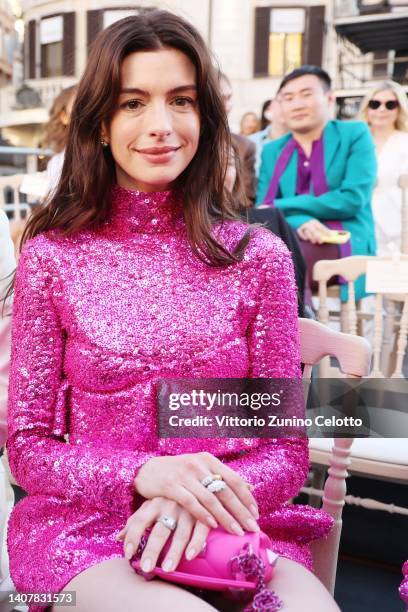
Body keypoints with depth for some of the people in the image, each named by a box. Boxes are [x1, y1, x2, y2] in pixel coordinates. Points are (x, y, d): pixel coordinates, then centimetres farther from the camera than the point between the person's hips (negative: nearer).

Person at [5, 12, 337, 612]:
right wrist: (143, 474, -18)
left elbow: (286, 449, 2)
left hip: (230, 526, 2)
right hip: (84, 527, -1)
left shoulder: (259, 256, 1)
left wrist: (204, 501, -18)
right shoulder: (51, 256, -1)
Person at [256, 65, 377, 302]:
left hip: (345, 241, -3)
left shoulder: (355, 134, 6)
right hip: (290, 239, 4)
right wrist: (300, 222, -19)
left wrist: (281, 207, -10)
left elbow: (354, 199, -8)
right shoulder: (272, 150, 17)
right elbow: (263, 208, 4)